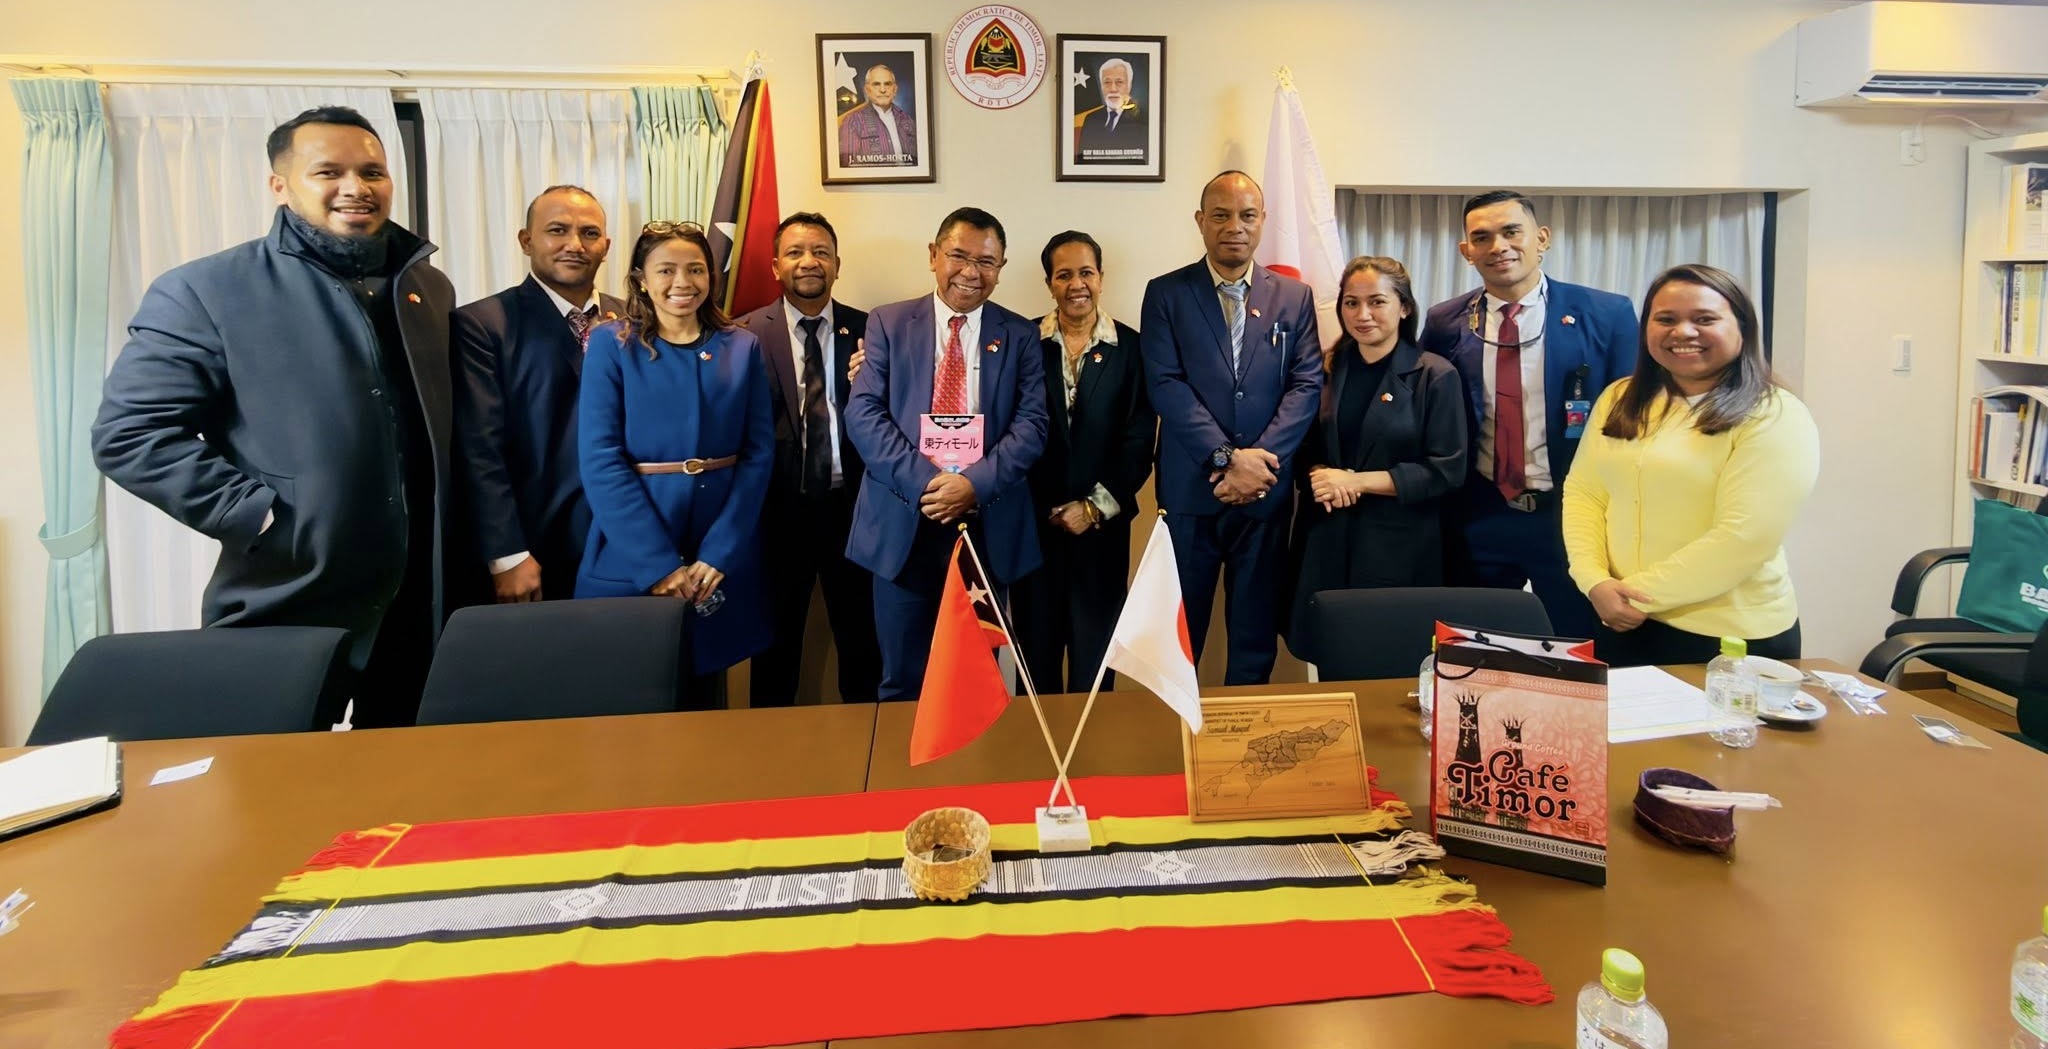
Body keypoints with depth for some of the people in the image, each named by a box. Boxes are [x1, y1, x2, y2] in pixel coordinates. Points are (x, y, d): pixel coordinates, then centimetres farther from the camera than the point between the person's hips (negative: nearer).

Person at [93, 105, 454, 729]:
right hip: (287, 611, -4)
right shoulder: (205, 292, -7)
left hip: (424, 603, 5)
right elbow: (128, 433, -10)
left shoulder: (430, 289, 10)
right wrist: (260, 518, -17)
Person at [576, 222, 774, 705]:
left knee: (704, 701, 14)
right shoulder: (610, 344, -1)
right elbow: (600, 460, -9)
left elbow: (759, 454, 1)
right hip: (630, 558, -2)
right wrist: (660, 564, -16)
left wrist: (719, 554, -11)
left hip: (721, 558, 2)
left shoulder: (741, 348, 6)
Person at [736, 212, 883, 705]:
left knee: (861, 639, 14)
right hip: (779, 508, -1)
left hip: (850, 506, 1)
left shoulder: (866, 330, 1)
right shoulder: (746, 334, -3)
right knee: (776, 641, 15)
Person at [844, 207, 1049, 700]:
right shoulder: (888, 323, 6)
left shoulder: (1019, 335, 8)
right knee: (902, 681, 8)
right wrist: (925, 481, -16)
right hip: (904, 521, -1)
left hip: (986, 525, 1)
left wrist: (976, 483, -17)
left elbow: (1031, 424, -1)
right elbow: (863, 415, -3)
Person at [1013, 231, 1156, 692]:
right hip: (1033, 518, 0)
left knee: (1095, 651, 6)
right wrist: (1045, 509, -5)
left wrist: (1097, 506, -7)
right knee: (1036, 645, 9)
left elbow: (1140, 436, -1)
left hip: (1102, 521, 0)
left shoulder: (1129, 346, 2)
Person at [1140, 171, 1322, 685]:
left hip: (1266, 489, 2)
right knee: (1178, 630, 7)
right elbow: (1166, 385, -7)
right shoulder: (1166, 293, 3)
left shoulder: (1294, 296, 10)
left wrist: (1258, 458, -13)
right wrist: (1227, 458, -16)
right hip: (1189, 489, -2)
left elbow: (1307, 385, 1)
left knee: (1256, 630, 9)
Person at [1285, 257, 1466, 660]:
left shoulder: (1435, 376, -5)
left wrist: (1358, 481, -15)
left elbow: (1446, 471, -10)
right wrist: (1319, 475, -8)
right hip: (1327, 543, 4)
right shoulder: (1329, 368, 8)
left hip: (1401, 547, -3)